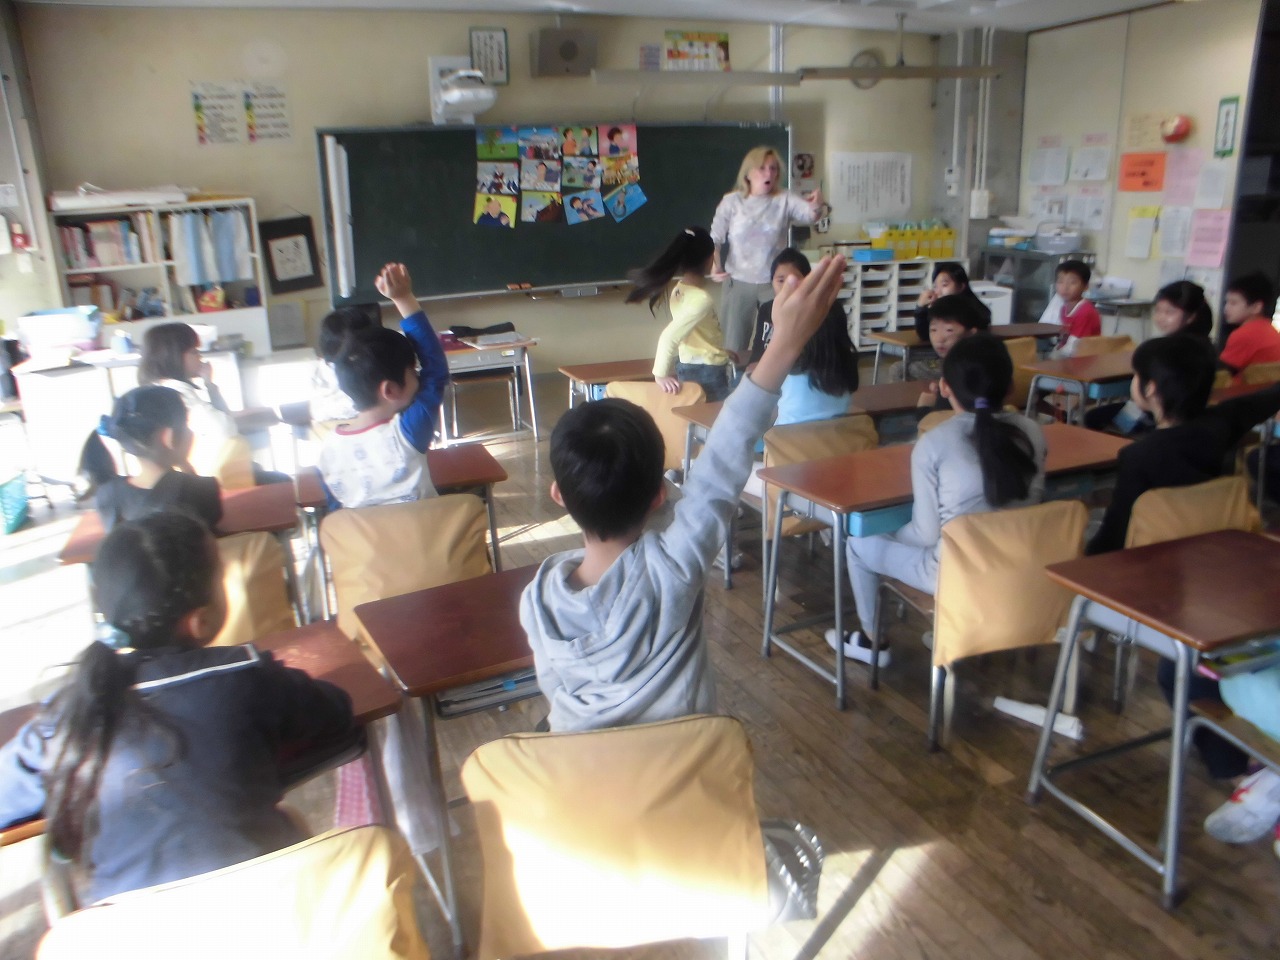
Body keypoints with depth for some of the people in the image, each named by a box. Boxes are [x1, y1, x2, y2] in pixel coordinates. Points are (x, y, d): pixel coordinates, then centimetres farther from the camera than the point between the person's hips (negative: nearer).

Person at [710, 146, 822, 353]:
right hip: (738, 283, 0)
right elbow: (715, 239, 0)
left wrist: (815, 206, -42)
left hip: (774, 284, 0)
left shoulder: (785, 200, -2)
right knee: (733, 346, 8)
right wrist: (714, 266, -17)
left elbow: (809, 214, -19)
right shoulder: (731, 201, -2)